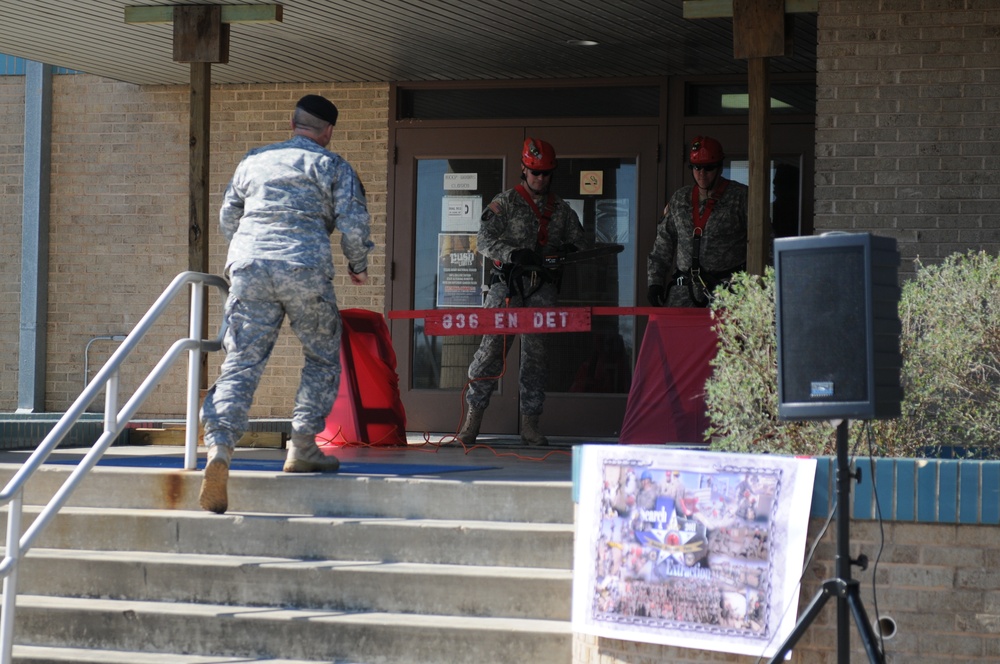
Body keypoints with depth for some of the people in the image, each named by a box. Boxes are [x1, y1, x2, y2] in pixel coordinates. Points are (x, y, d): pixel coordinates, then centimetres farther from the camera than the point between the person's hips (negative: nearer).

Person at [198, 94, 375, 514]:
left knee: (241, 363, -2)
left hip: (248, 267, 3)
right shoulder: (333, 166, 9)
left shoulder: (254, 161, 20)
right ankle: (303, 445, 10)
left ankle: (219, 446, -22)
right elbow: (353, 222, 1)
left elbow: (227, 218, 26)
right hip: (305, 270, -3)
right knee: (323, 357, 16)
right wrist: (358, 265, 19)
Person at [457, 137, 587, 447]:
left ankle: (530, 424, 6)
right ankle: (473, 416, -4)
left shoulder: (562, 210, 16)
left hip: (543, 290, 3)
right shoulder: (506, 203, 3)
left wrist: (570, 250, -6)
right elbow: (485, 240, -5)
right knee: (492, 348, -10)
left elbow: (579, 242, 18)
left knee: (536, 355, 2)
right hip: (508, 285, -3)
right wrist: (513, 254, -22)